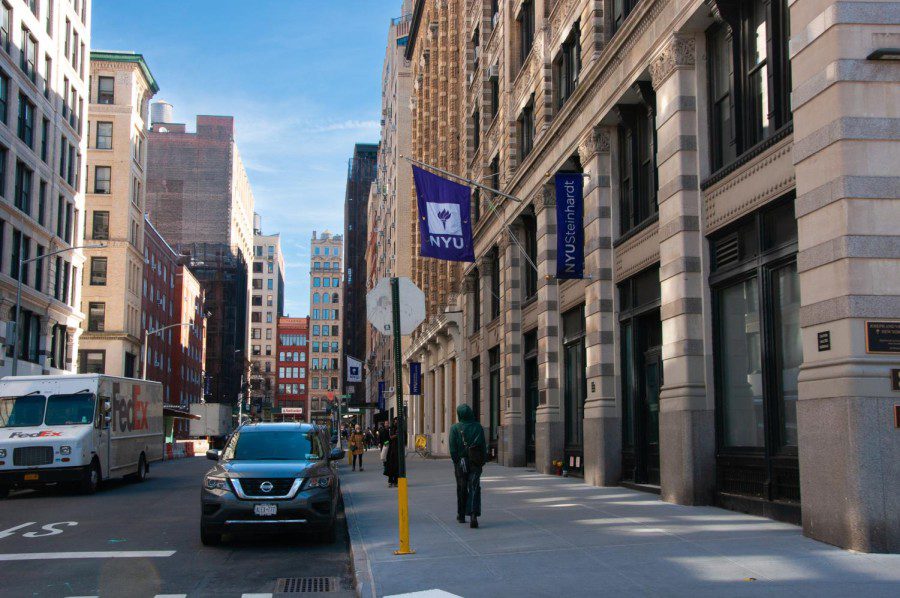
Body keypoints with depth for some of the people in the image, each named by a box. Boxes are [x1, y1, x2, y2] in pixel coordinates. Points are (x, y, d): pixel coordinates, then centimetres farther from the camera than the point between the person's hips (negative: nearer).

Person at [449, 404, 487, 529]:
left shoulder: (455, 428, -6)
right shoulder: (478, 427, -2)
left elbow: (453, 448, -9)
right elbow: (484, 446, -1)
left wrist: (455, 462, -1)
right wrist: (482, 461, 7)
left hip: (461, 463, 0)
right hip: (476, 463, 0)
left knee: (461, 489, 15)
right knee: (474, 489, -2)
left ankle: (461, 515, 27)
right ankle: (473, 515, -18)